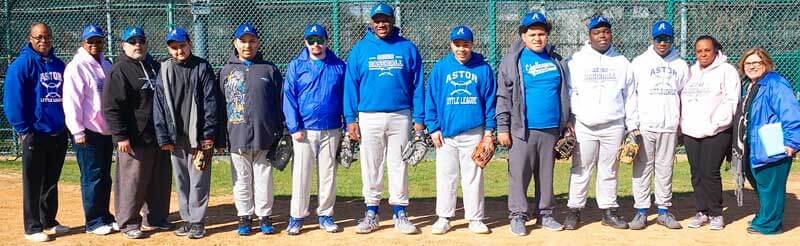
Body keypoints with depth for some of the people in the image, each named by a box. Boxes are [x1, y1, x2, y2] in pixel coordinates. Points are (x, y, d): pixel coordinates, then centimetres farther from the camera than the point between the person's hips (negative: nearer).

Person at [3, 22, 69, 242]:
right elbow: (13, 100, -12)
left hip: (58, 133, 6)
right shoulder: (22, 64, -8)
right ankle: (33, 228, 9)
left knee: (52, 181, 15)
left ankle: (49, 222, 26)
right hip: (35, 133, -6)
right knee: (33, 183, 2)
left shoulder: (58, 65, 11)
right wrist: (23, 129, -14)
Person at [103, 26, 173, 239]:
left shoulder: (155, 67, 15)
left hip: (159, 136, 7)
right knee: (132, 182, -3)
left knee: (160, 180, 13)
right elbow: (111, 107, -13)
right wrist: (121, 136, -17)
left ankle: (155, 218, 26)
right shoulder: (119, 70, -7)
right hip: (135, 139, -7)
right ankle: (129, 223, 9)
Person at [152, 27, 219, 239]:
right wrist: (163, 138, -1)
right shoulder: (164, 71, 6)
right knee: (181, 181, 10)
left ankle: (198, 221, 9)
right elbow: (159, 106, 4)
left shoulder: (202, 67, -2)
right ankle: (187, 219, 20)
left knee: (199, 181, 0)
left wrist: (208, 134, -10)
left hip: (198, 136, -3)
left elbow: (210, 102, -5)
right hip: (175, 137, 3)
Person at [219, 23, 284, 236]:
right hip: (237, 136, 1)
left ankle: (264, 216, 16)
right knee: (241, 179, 6)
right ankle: (244, 217, 18)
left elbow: (279, 102, 6)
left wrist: (279, 131, 1)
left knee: (264, 178, 5)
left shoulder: (269, 69, 6)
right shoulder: (227, 70, 7)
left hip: (264, 134, 0)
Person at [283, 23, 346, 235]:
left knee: (328, 174, 8)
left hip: (331, 130, 1)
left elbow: (345, 97, 7)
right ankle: (297, 216, 10)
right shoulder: (296, 66, 2)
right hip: (304, 130, -1)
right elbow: (289, 97, -2)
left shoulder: (339, 66, 5)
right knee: (301, 174, 1)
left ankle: (325, 215, 19)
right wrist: (294, 127, -10)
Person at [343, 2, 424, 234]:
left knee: (399, 166, 5)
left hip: (400, 117, 0)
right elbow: (350, 85, 3)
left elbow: (418, 85, 3)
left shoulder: (408, 48, 4)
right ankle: (371, 213, 17)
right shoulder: (360, 49, 4)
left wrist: (419, 119, -2)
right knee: (371, 167, 6)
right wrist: (350, 119, -4)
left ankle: (400, 213, 15)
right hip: (369, 117, 0)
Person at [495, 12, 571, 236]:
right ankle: (518, 215, 7)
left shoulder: (556, 60, 11)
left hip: (551, 129, 4)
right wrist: (502, 128, -8)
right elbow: (503, 97, -3)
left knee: (546, 174, 11)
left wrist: (566, 121, 16)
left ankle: (545, 214, 21)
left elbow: (564, 94, 19)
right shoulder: (512, 61, -2)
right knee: (519, 174, -3)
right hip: (523, 129, -4)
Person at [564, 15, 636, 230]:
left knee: (609, 171, 7)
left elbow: (630, 97, 12)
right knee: (580, 170, 0)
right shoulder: (576, 61, 4)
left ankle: (609, 211, 15)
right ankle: (574, 210, 10)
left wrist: (632, 126, 8)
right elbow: (568, 94, 3)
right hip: (583, 126, -2)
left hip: (613, 126, 2)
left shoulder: (622, 62, 11)